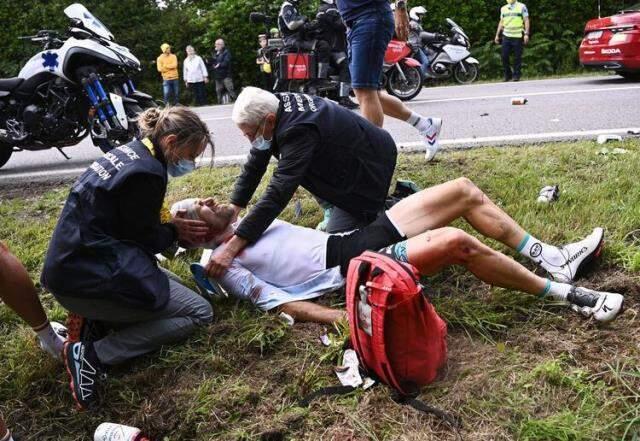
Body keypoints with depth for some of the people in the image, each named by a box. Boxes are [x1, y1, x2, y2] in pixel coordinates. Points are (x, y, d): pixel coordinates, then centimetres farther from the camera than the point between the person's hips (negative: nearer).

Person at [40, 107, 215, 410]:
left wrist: (171, 221, 12)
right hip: (89, 276, -10)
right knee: (199, 313, -6)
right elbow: (143, 238, -11)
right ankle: (93, 355, -12)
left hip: (71, 263, 10)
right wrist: (175, 231, 7)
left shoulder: (131, 152, 11)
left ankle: (88, 318, 9)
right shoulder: (146, 172, -18)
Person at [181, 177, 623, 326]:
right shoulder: (222, 261, -4)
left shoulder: (243, 224, 19)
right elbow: (278, 301, -15)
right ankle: (565, 293, -11)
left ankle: (551, 258, 7)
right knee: (456, 242, -30)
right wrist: (339, 318, -25)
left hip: (361, 233, 10)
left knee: (464, 190, 1)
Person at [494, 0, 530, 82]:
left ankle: (516, 75, 9)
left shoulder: (522, 7, 2)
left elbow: (526, 21, -1)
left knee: (517, 57, -1)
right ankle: (508, 75, 11)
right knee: (504, 56, -2)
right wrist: (497, 35, 13)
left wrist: (526, 34, -11)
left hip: (518, 36, -3)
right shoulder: (503, 8, 14)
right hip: (506, 36, 3)